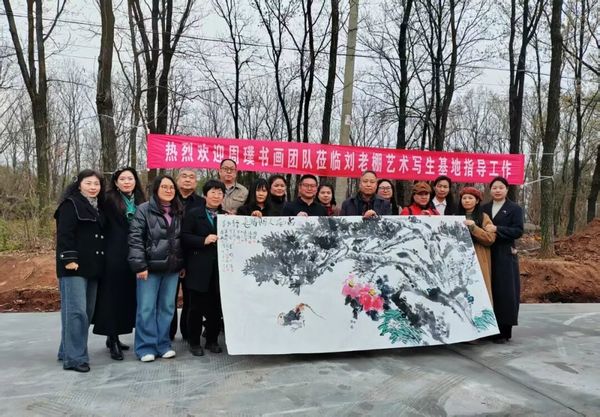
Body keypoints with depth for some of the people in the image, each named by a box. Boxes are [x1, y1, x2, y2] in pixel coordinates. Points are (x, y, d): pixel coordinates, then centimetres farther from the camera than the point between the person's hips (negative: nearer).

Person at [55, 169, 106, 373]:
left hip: (92, 267, 8)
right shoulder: (71, 204, -4)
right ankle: (74, 357, -6)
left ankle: (68, 350, 21)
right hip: (74, 267, -8)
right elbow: (64, 234, -13)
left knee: (87, 312, 10)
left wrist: (100, 264, 16)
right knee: (76, 311, -10)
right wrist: (69, 259, -21)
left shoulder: (98, 207, 19)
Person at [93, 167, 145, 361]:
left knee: (128, 296, 10)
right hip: (115, 256, -5)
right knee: (113, 296, 0)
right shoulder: (109, 200, -3)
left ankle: (114, 336, 24)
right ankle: (113, 340, 8)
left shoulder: (140, 201, 11)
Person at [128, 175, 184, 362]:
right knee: (146, 308, 0)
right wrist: (139, 265, -15)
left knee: (167, 307, 10)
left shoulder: (179, 212, 10)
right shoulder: (144, 210, -5)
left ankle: (163, 344, 21)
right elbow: (135, 238, -10)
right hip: (150, 267, -4)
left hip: (172, 268, 5)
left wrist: (183, 264, 12)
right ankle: (146, 347, 11)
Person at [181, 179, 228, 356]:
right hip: (199, 269, -3)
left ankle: (212, 340, 24)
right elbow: (184, 237, -6)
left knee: (216, 306, 9)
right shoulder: (193, 214, 2)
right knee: (196, 306, 4)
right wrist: (204, 240, -18)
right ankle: (194, 342, 17)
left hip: (220, 268, 3)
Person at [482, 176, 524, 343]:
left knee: (504, 292, -3)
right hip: (487, 255, 4)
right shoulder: (484, 208, 13)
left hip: (505, 256, -4)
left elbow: (518, 231, -10)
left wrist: (497, 229, -19)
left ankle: (504, 331, 5)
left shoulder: (515, 209, 1)